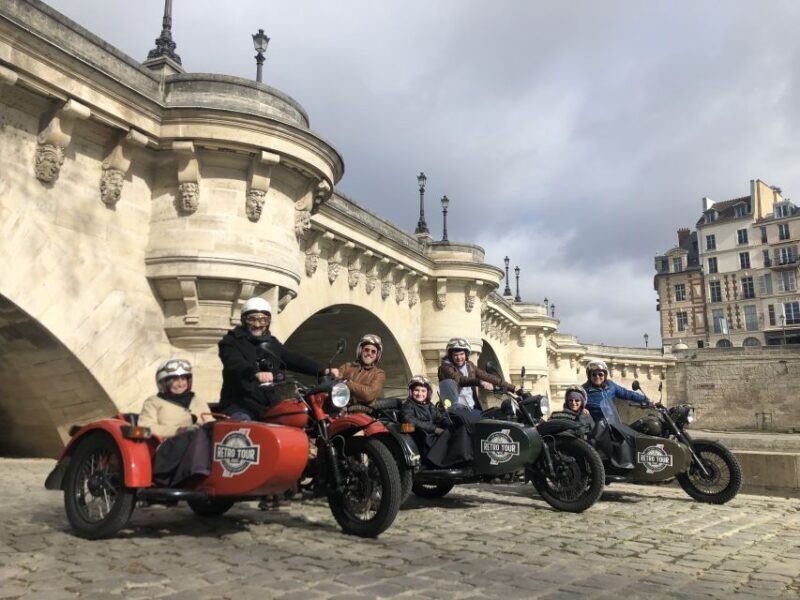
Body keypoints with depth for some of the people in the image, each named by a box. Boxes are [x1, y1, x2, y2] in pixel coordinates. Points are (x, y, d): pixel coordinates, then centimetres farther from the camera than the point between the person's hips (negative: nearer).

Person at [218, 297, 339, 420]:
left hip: (270, 406, 6)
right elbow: (235, 363, -19)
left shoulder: (272, 344, 21)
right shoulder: (231, 341, 1)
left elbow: (295, 359, 10)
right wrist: (256, 374, -42)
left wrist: (323, 370, -5)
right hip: (240, 406, -5)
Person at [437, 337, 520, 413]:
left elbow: (488, 377, 10)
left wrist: (512, 387, 5)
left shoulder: (470, 366, 12)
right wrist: (480, 382, -38)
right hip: (457, 407, -4)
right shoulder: (445, 368, -7)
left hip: (472, 409, 4)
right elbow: (459, 379, -24)